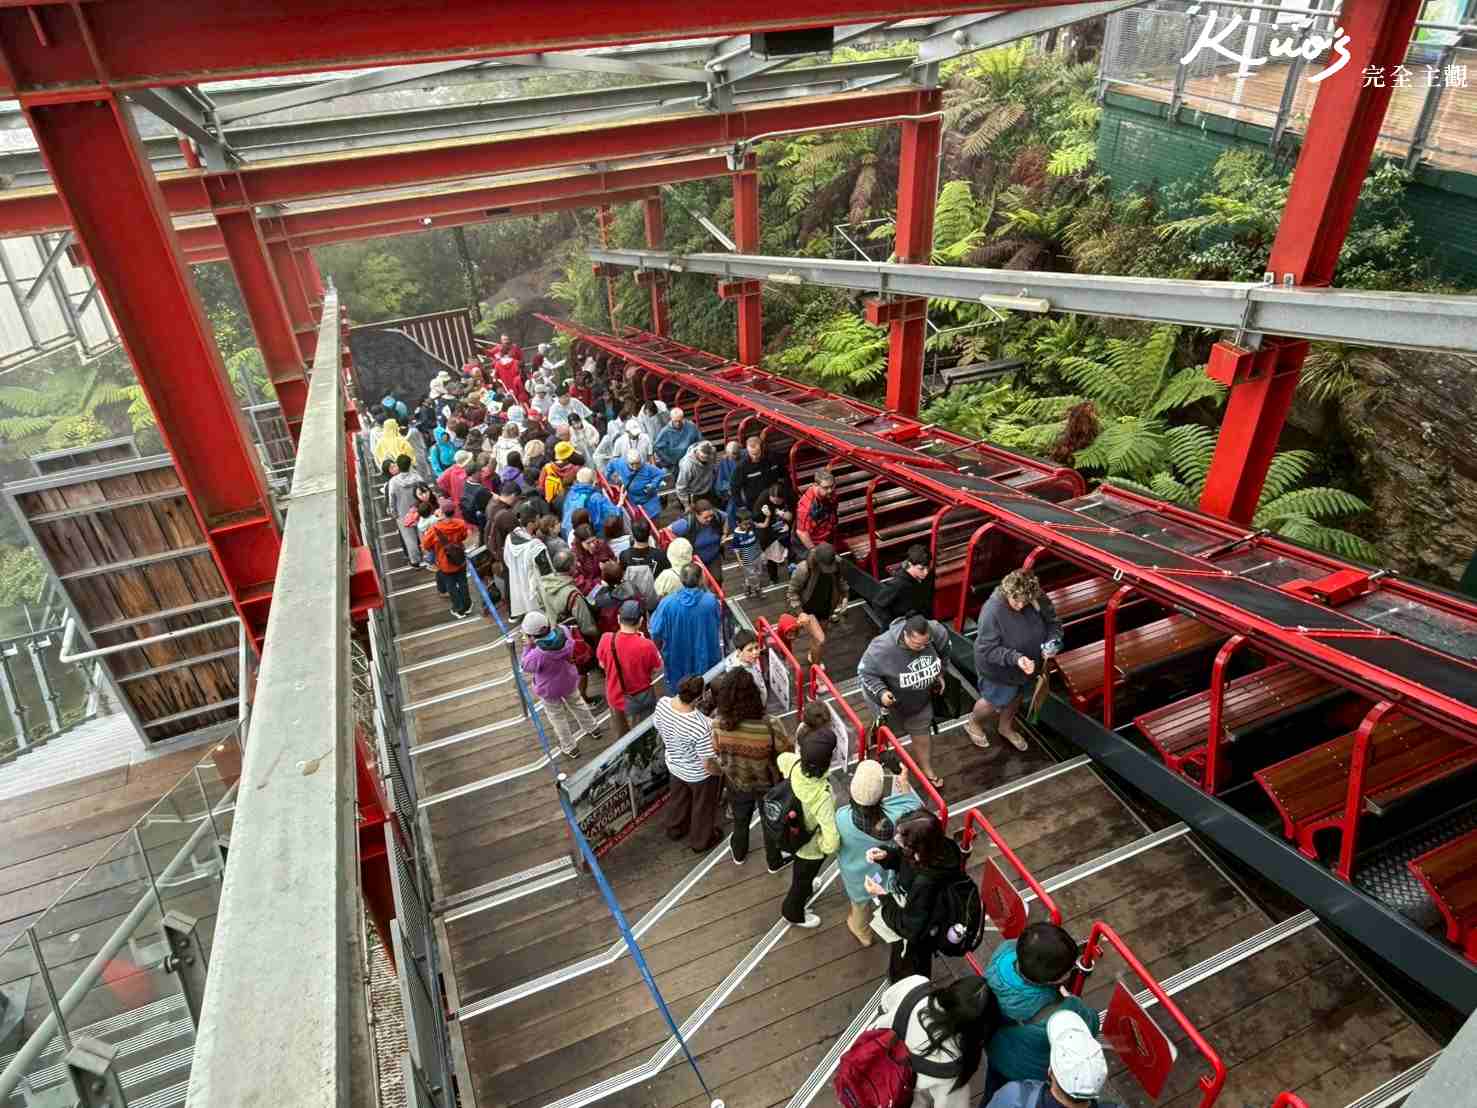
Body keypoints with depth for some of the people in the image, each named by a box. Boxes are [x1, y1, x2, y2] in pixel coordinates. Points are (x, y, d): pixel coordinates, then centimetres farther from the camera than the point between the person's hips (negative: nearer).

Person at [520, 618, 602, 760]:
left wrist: (528, 646, -18)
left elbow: (527, 667, -16)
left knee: (557, 716, 19)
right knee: (576, 703, 31)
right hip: (569, 680, 5)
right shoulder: (564, 633, -26)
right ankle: (591, 730, 52)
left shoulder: (537, 655, -39)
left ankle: (570, 748, 37)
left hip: (549, 689, -5)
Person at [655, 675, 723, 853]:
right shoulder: (702, 726, -41)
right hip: (699, 774, -5)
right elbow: (708, 765, -28)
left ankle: (675, 829, 59)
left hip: (674, 765, 5)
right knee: (702, 808, 25)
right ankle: (701, 842, 50)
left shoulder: (662, 703, -25)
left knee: (678, 799, 34)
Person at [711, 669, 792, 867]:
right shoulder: (770, 725, -37)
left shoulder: (718, 722, -27)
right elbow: (788, 753, -19)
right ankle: (775, 861, 52)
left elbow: (717, 752, -7)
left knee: (740, 820, 32)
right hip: (767, 784, -2)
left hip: (736, 783, 3)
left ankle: (739, 854, 59)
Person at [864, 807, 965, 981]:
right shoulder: (939, 847, -25)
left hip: (915, 940, -6)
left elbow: (910, 929, -30)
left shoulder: (925, 885, -46)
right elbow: (905, 860, -2)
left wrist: (883, 896, -26)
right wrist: (886, 855, -19)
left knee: (903, 978, 26)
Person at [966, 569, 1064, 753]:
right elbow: (987, 649, -31)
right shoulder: (992, 611, -36)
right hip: (999, 670, -6)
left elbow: (1053, 623, -5)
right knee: (995, 702, 18)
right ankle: (972, 723, 51)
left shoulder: (1038, 600, -21)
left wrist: (1052, 643, -25)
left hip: (1027, 666, 6)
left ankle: (1007, 727, 59)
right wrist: (1015, 658, -43)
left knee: (1016, 697, 29)